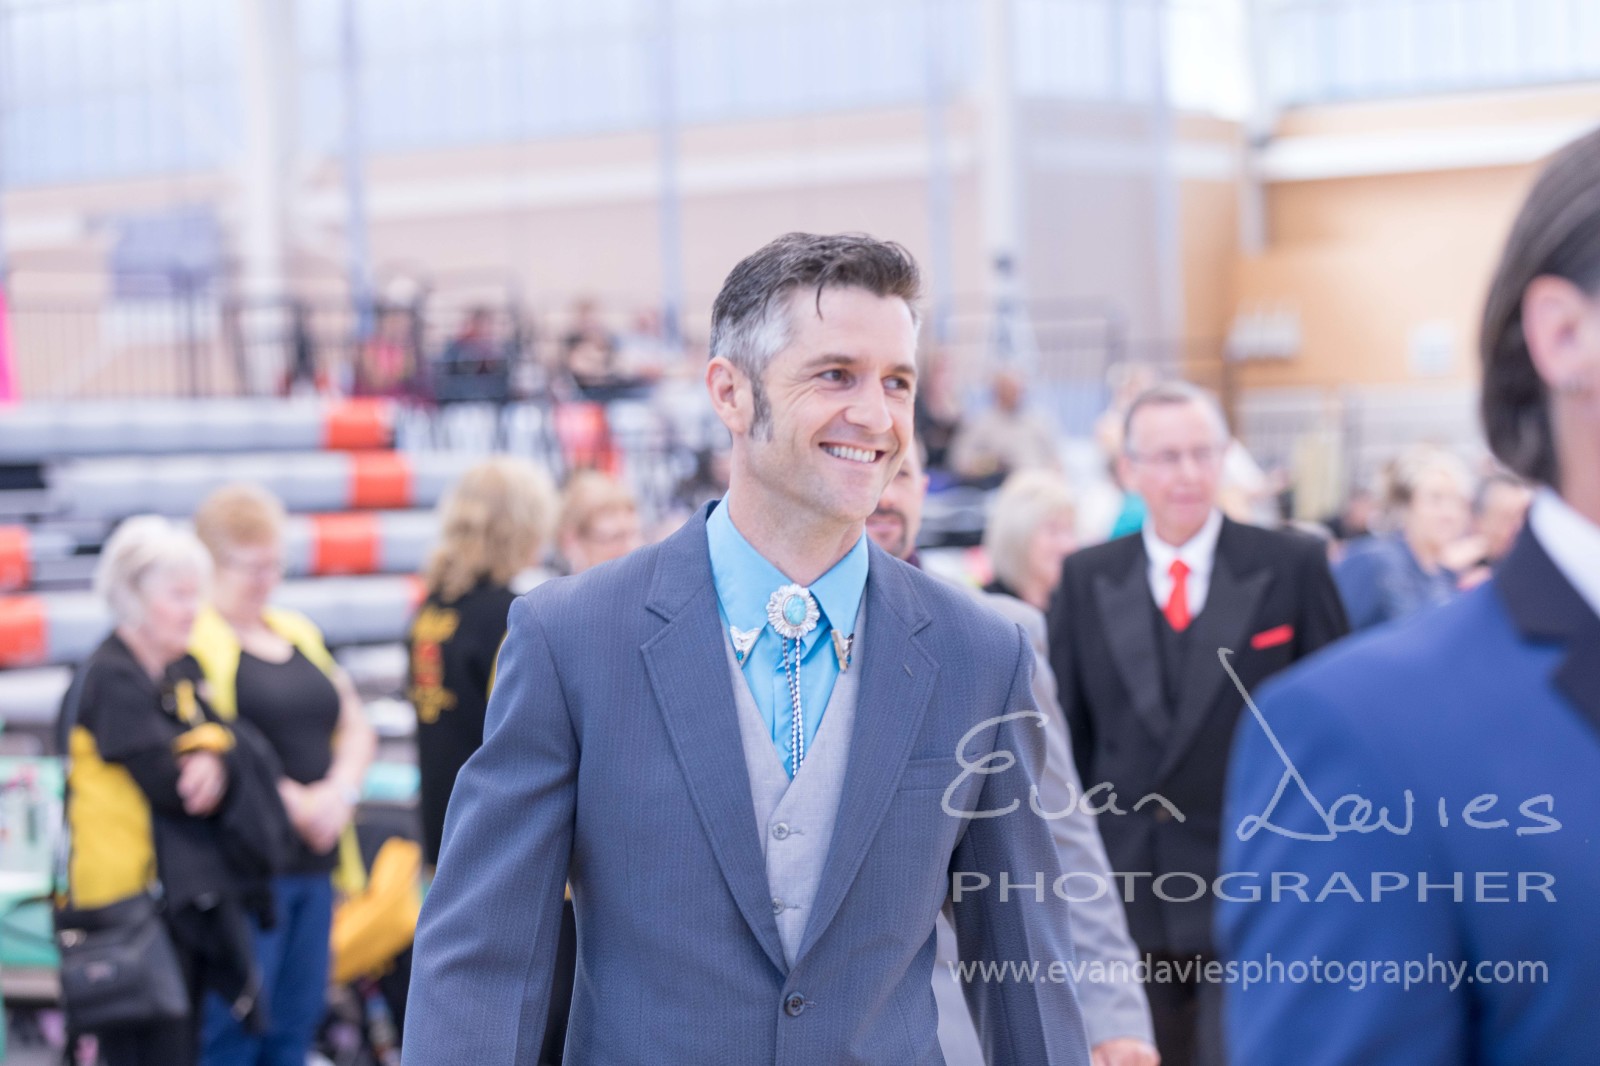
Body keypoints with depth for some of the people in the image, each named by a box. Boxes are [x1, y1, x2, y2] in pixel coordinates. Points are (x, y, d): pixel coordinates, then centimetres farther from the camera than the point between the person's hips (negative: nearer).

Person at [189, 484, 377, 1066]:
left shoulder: (299, 633, 16)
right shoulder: (195, 641, -8)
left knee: (297, 1019, 11)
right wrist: (292, 801, -15)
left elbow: (356, 728, 16)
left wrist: (338, 793, -3)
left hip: (314, 859, 8)